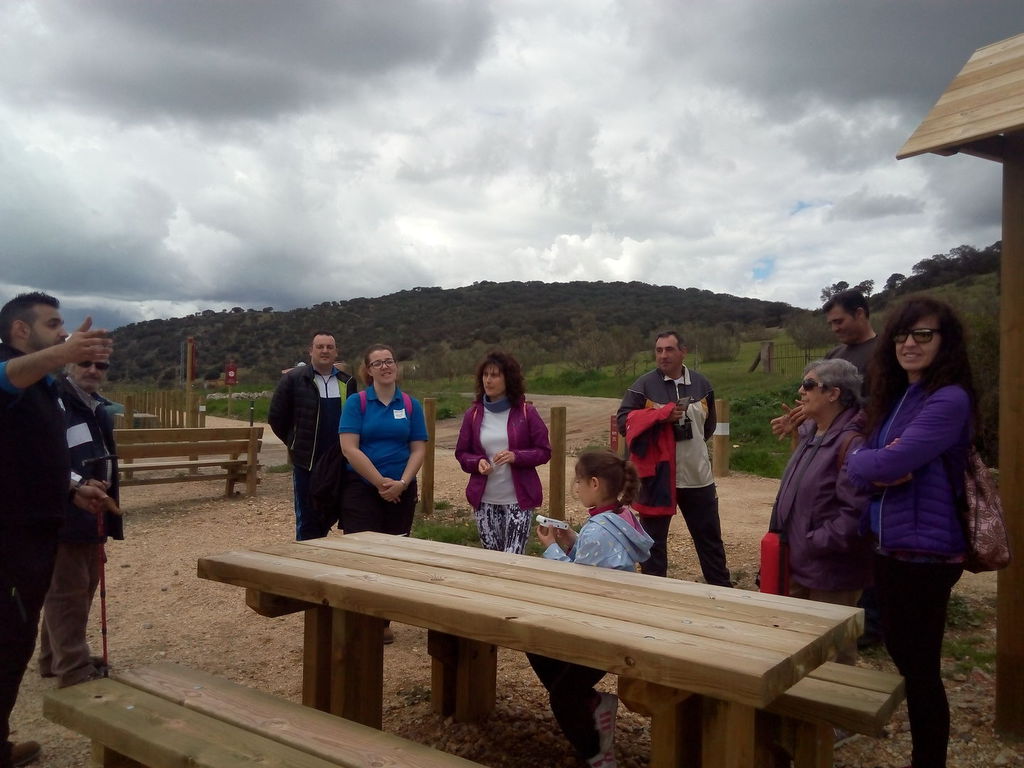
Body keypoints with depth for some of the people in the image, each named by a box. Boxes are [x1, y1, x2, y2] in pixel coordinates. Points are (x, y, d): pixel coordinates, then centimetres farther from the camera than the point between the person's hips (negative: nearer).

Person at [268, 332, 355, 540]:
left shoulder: (347, 382, 7)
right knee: (307, 520, 4)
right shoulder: (293, 379, -3)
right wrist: (295, 443, 6)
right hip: (306, 462, -3)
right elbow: (276, 418, 2)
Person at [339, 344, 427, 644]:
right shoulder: (356, 402, -2)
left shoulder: (411, 405, 5)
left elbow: (419, 449, 3)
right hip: (362, 489, -3)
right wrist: (381, 482, -14)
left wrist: (401, 483, -12)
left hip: (401, 491, 3)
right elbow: (349, 448, -10)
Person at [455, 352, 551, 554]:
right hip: (484, 501, 3)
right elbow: (461, 453, 9)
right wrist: (477, 462, -12)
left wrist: (516, 456, -18)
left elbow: (544, 452, -1)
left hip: (519, 499, -3)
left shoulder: (526, 412, -4)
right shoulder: (473, 414, 3)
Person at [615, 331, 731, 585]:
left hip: (698, 476, 3)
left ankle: (723, 589, 28)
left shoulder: (701, 384, 5)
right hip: (657, 475, -3)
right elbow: (623, 421, -13)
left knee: (710, 537, 14)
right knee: (654, 539, 8)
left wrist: (694, 447, 12)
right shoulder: (643, 385, -7)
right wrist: (661, 414, -21)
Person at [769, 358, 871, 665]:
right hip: (801, 565, 9)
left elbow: (856, 512, -28)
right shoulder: (812, 437, 10)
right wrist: (788, 541, 9)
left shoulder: (851, 442, -22)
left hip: (832, 572, -9)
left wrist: (813, 542, -20)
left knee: (833, 656, 8)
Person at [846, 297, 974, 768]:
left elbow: (889, 464, -28)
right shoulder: (893, 397, 9)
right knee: (901, 657, 21)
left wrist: (858, 459, -8)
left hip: (924, 552, -9)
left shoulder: (950, 399, -18)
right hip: (888, 546, 9)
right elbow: (864, 468, 5)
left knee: (921, 669, 4)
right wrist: (875, 468, -15)